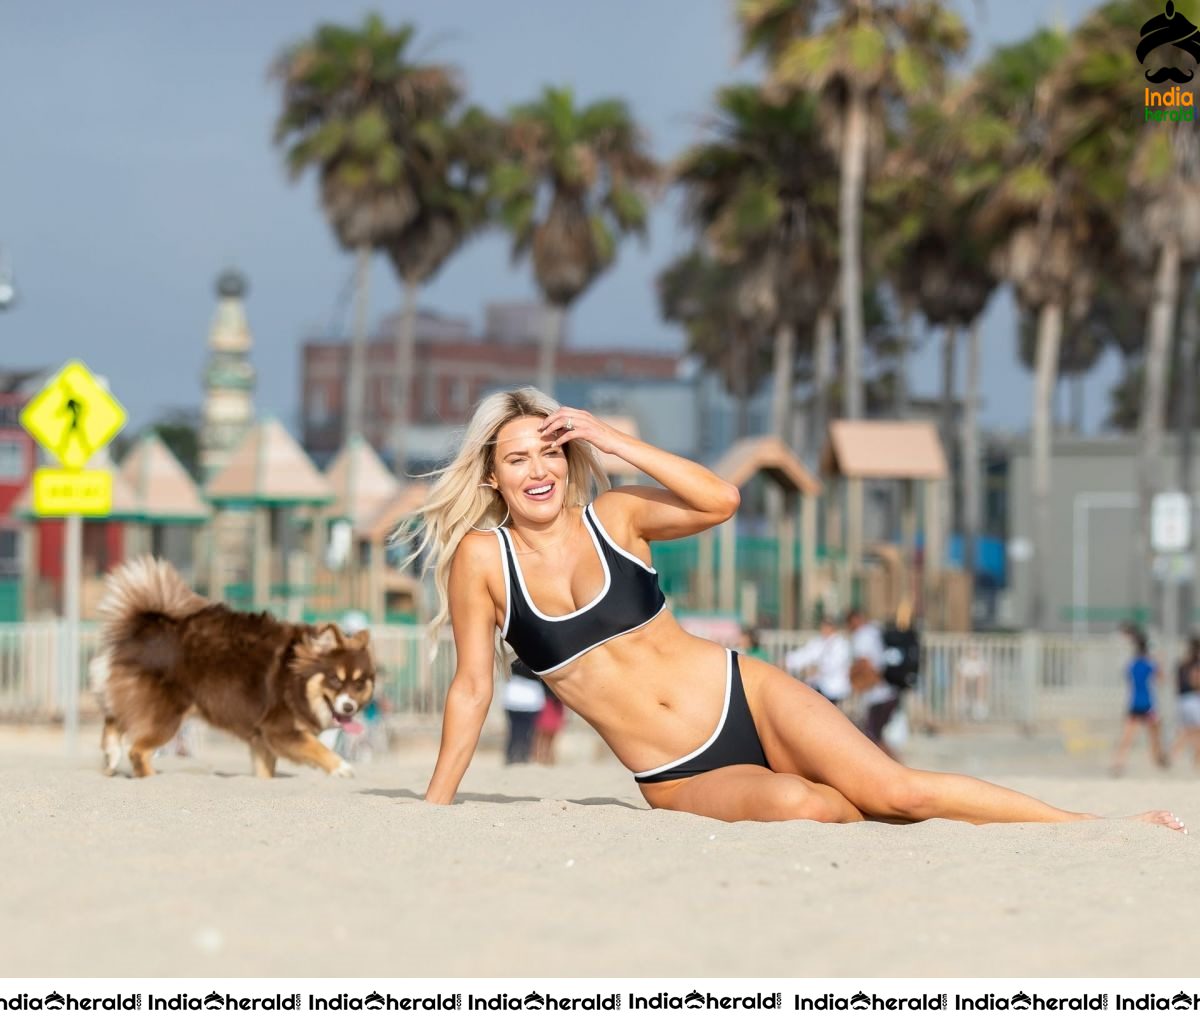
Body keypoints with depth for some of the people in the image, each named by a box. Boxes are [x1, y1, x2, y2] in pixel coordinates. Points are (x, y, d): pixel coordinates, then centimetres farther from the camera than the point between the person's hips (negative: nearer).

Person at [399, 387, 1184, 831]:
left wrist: (611, 439, -18)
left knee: (899, 790, -16)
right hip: (679, 781, -1)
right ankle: (867, 820, 1)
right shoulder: (482, 557, -2)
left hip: (744, 700, 1)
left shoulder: (612, 516, -1)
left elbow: (720, 500, -17)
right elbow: (472, 689, 2)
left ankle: (1103, 830, -6)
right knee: (795, 803, -33)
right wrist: (434, 806, 2)